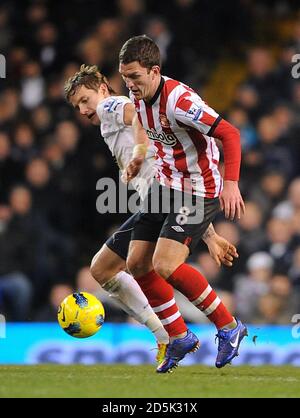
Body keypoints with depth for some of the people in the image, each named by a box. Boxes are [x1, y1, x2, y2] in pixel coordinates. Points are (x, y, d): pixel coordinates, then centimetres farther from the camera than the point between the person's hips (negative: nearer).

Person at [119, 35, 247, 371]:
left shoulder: (179, 100, -27)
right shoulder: (138, 94, -2)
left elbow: (229, 134, -27)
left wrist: (230, 183, -34)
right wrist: (139, 150, 13)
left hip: (198, 192, -9)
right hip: (165, 185, 9)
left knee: (165, 265, -21)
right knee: (137, 264, 3)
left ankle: (229, 327, -5)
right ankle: (179, 337, 18)